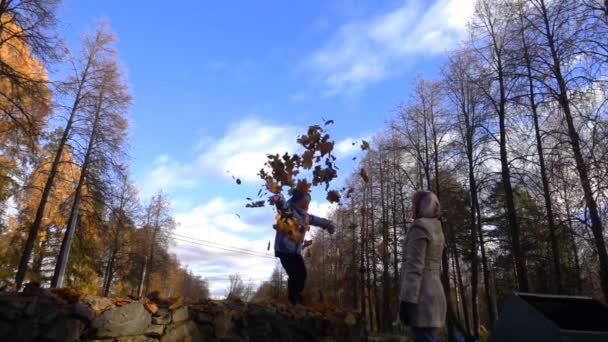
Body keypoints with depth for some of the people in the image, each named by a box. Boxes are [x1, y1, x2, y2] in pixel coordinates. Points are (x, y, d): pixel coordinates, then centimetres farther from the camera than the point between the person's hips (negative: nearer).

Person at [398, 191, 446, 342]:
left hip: (421, 297, -10)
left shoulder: (419, 227, -9)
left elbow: (414, 266, -17)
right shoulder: (436, 230, 20)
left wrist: (406, 300, -20)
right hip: (433, 294, 10)